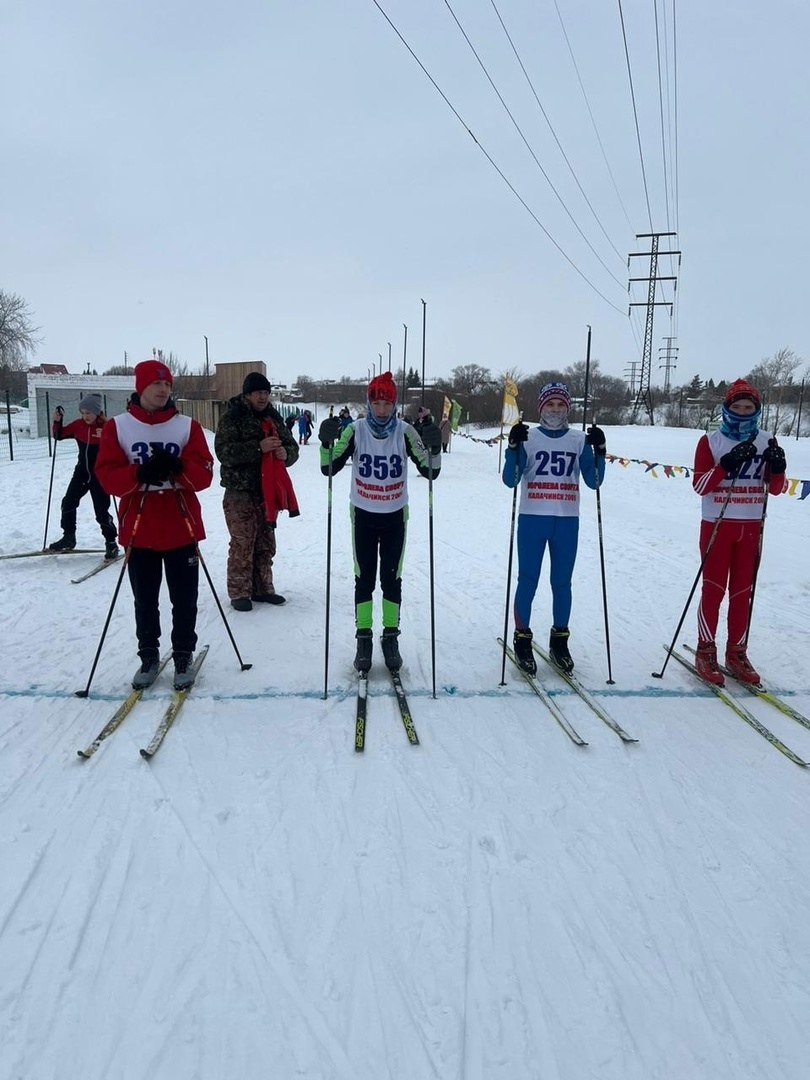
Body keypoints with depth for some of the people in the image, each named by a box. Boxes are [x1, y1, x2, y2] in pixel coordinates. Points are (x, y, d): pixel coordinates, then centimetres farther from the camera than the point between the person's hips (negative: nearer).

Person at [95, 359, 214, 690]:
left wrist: (176, 469, -25)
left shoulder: (187, 426, 1)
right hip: (139, 532, 0)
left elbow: (204, 475, -5)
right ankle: (149, 656, 26)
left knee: (184, 600, 7)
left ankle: (183, 656, 22)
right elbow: (107, 476, -6)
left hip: (181, 530, 0)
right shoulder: (117, 427, 0)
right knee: (145, 601, 11)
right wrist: (140, 474, -25)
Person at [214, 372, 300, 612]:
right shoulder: (232, 417, -6)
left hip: (267, 490, 6)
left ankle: (262, 589, 24)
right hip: (240, 491, -6)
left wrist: (286, 453, -11)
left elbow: (292, 446, 14)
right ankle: (239, 593, 6)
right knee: (243, 543, -5)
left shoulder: (274, 418, 11)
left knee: (265, 543, 12)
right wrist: (258, 447, -27)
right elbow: (223, 450, -18)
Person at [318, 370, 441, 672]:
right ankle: (364, 639, 17)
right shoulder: (355, 430, -11)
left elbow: (430, 471, -10)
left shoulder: (405, 432, -10)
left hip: (395, 516, 0)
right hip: (363, 515, 0)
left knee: (391, 578, 8)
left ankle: (391, 638, 21)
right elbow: (329, 468, -11)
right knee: (364, 578, 5)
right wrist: (326, 441, -29)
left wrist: (434, 448, -29)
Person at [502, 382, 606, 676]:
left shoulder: (579, 440, 5)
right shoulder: (528, 438, -1)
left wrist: (599, 450, -10)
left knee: (562, 582, 9)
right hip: (532, 519, -2)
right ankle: (522, 639, 16)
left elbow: (593, 481, 2)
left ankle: (559, 641, 22)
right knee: (528, 581, 2)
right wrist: (514, 447, -19)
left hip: (566, 522, 2)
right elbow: (510, 480, -7)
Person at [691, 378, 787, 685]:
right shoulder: (710, 441, -3)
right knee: (714, 589, -1)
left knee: (743, 591, 8)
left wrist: (778, 467, -14)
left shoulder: (766, 442, 6)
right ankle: (705, 651, 9)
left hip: (751, 526, 3)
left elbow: (775, 489, 7)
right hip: (717, 524, -3)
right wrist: (728, 463, -24)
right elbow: (699, 485, -11)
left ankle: (736, 652, 17)